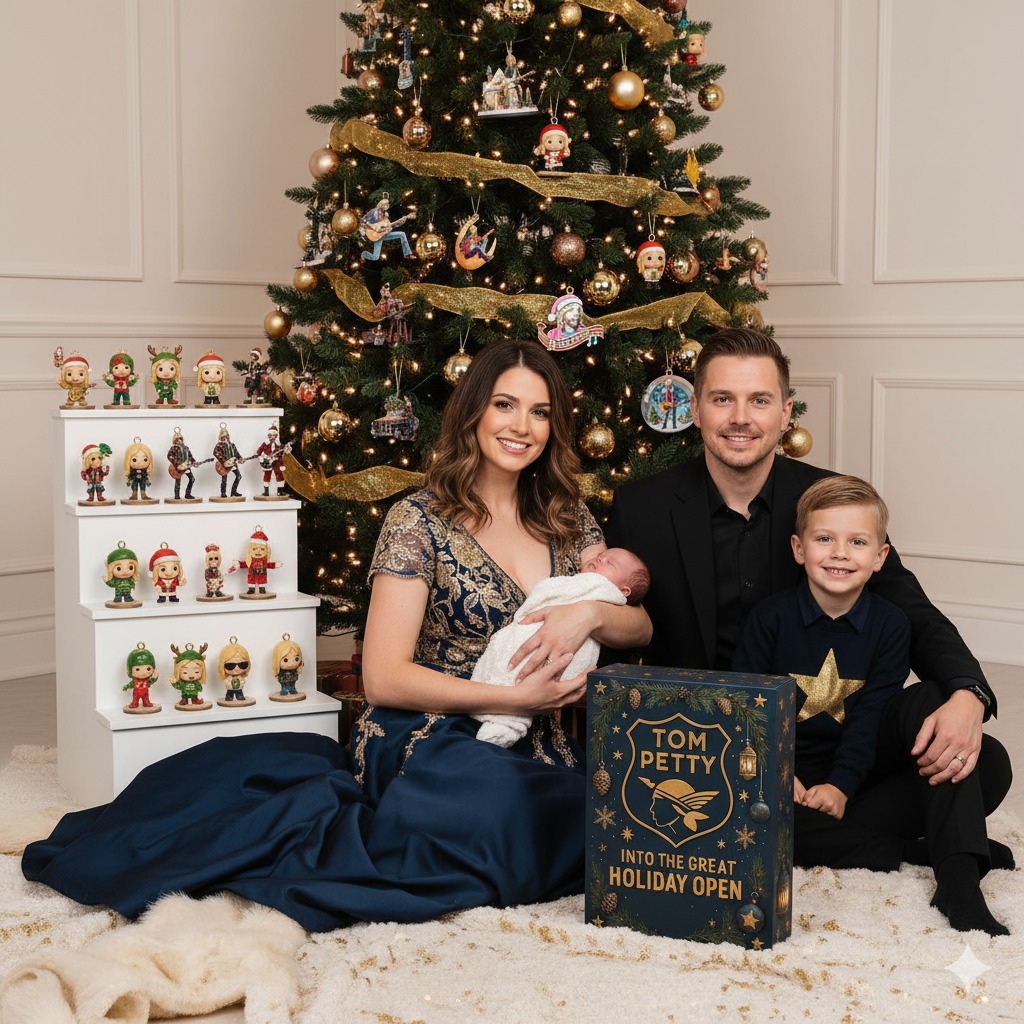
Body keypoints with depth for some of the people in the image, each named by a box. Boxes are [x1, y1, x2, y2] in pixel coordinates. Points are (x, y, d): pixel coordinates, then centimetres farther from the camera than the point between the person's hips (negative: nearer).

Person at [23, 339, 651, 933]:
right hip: (431, 747, -6)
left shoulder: (568, 519, 13)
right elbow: (384, 678, -10)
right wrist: (512, 697, -17)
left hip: (530, 756, 7)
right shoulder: (421, 521, -3)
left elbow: (640, 627, 11)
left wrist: (590, 613, -11)